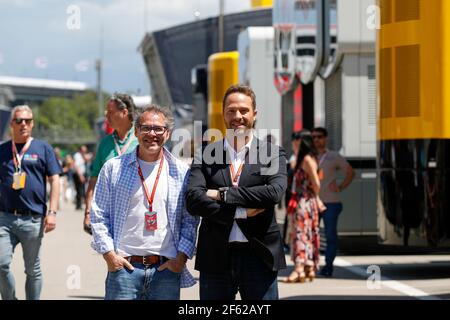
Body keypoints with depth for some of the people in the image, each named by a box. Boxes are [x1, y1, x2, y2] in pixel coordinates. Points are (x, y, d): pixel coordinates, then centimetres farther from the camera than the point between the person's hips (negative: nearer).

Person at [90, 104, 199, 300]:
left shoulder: (181, 172, 7)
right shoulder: (114, 168, 5)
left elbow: (190, 220, 9)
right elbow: (98, 216, 5)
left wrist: (182, 256, -2)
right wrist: (109, 253, -3)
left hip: (167, 268, 1)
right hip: (124, 266, -1)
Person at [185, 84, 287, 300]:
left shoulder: (272, 154, 5)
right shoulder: (205, 156, 7)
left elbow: (275, 192, -13)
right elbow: (193, 200, -7)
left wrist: (223, 194, -12)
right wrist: (241, 211, -15)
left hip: (259, 257, -1)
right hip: (215, 258, 1)